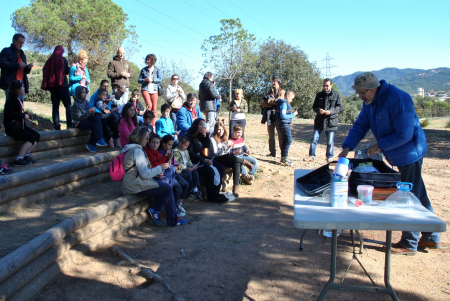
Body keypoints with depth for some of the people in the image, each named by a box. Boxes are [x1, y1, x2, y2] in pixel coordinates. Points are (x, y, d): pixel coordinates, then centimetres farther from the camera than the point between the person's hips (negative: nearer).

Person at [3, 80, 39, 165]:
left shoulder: (19, 100, 14)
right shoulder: (11, 101, -15)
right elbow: (10, 114, -25)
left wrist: (27, 115, 4)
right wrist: (24, 116, -18)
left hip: (20, 125, 10)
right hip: (12, 127, -10)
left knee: (37, 136, 0)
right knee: (31, 139, -18)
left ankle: (27, 155, 2)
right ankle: (18, 159, -14)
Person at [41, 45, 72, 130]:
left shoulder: (50, 59, 11)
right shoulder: (62, 59, -3)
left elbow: (45, 71, 12)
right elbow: (67, 71, -5)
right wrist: (70, 67, 14)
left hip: (52, 86, 5)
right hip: (62, 85, -5)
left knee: (55, 106, 5)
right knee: (68, 105, 0)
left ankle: (56, 126, 1)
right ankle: (69, 124, -9)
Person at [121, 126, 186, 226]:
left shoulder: (130, 148, 16)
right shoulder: (137, 151, -17)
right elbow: (145, 174, -22)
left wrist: (156, 172, 9)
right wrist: (161, 167, -10)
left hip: (131, 183, 10)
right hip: (134, 186, -10)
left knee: (164, 184, 12)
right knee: (167, 188, -7)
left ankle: (156, 209, 5)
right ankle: (173, 221, 1)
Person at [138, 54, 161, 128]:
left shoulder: (157, 69, 8)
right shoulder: (143, 69, 9)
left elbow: (160, 79, 1)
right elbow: (139, 80, 8)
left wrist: (152, 79, -12)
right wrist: (145, 79, -10)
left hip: (154, 90, 1)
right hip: (145, 89, -1)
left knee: (154, 108, -1)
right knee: (149, 105, -19)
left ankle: (153, 125, 5)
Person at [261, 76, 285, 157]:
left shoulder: (282, 92, 4)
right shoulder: (269, 92, 18)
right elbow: (263, 104, 7)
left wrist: (269, 101, -5)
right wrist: (273, 103, -9)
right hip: (270, 116, 5)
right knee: (271, 136, 6)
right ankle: (272, 152, 13)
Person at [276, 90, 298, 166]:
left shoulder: (285, 103, 17)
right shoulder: (284, 103, -15)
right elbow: (283, 116, -22)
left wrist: (292, 113, 11)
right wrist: (293, 115, -15)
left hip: (285, 125, 10)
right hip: (284, 125, -10)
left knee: (284, 141, 13)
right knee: (288, 140, -10)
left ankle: (283, 158, 18)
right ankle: (284, 158, -7)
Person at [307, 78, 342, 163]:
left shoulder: (336, 95, 1)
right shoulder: (319, 95, 8)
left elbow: (339, 107, 0)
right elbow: (314, 106, 10)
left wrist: (331, 111, -17)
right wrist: (319, 110, -12)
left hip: (331, 121, -2)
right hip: (319, 120, 2)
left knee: (330, 141, 6)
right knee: (314, 139, 1)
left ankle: (330, 157, 19)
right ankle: (312, 156, 11)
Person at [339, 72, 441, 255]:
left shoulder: (397, 99, -25)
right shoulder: (370, 101, 3)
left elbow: (404, 134, -26)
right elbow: (360, 126, 4)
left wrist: (379, 146, -19)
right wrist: (347, 148, -8)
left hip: (409, 152, -9)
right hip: (398, 155, 9)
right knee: (418, 195, 16)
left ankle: (409, 244, 12)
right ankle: (431, 238, 30)